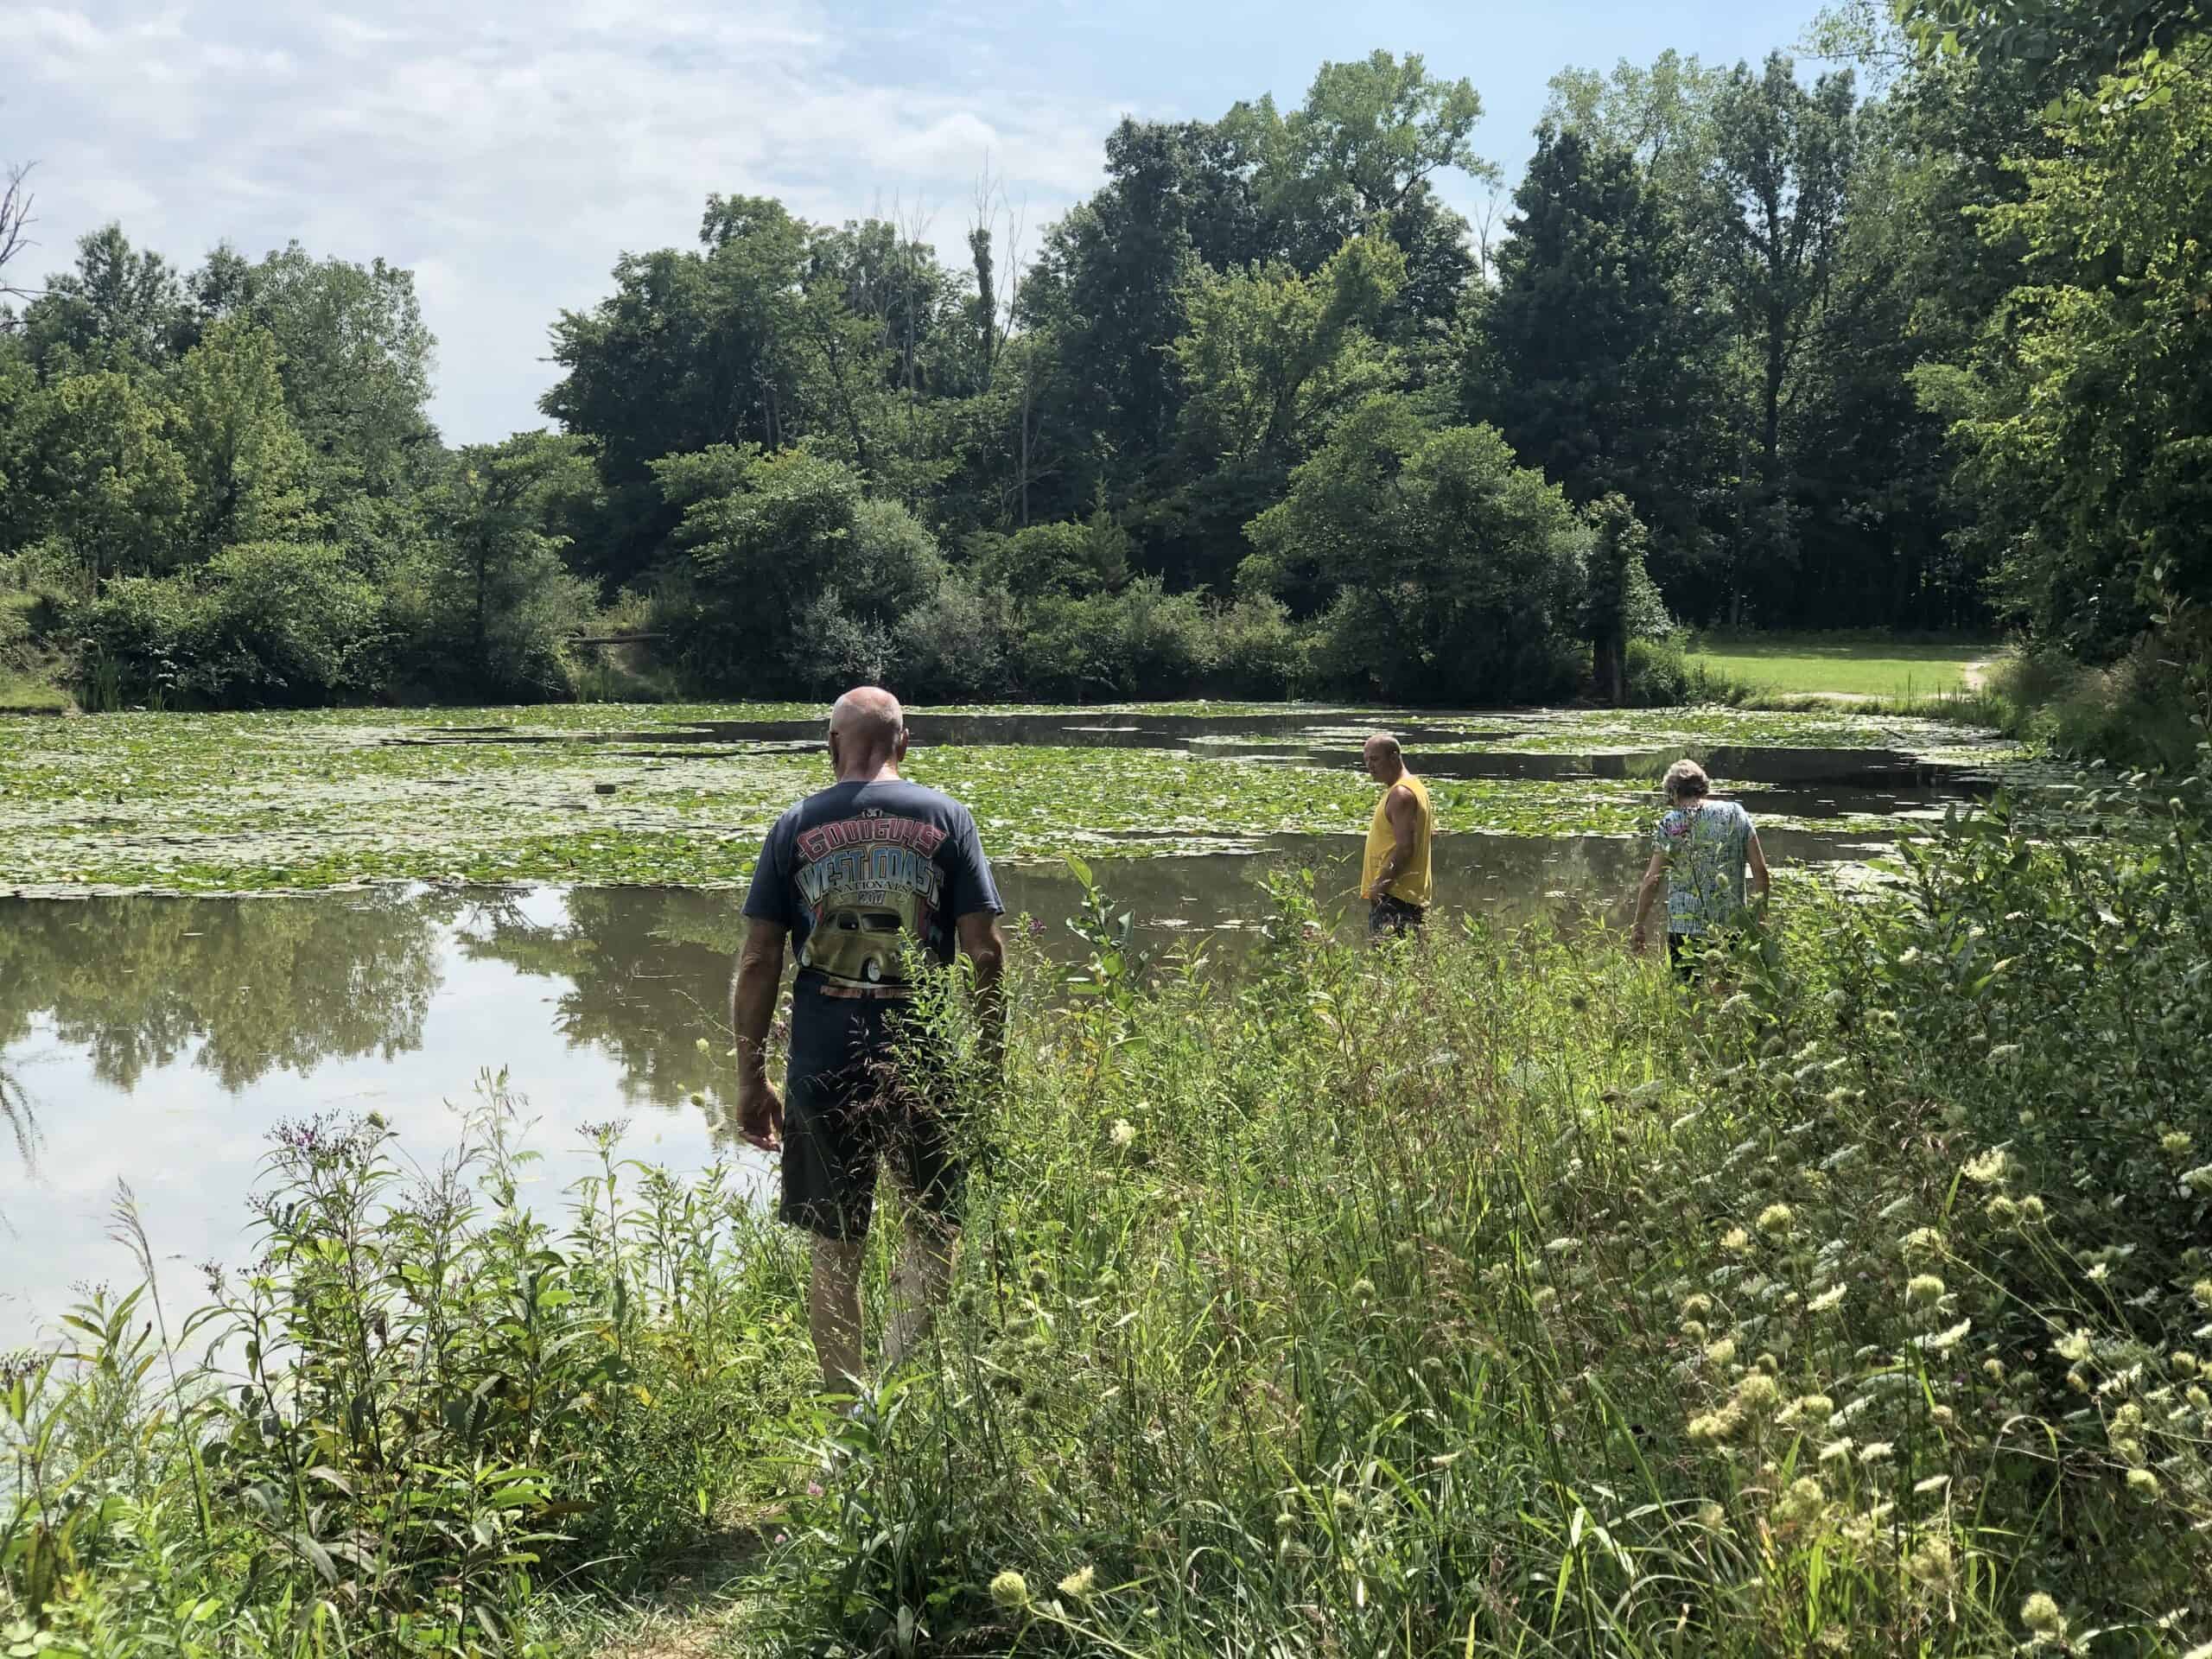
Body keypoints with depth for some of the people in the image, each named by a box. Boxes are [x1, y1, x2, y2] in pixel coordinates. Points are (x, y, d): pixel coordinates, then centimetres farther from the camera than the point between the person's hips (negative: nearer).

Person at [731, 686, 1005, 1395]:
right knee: (933, 1230, 15)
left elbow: (757, 963, 0)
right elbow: (985, 950, -4)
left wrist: (751, 1080, 6)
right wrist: (992, 1062, 5)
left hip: (824, 1069, 1)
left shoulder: (795, 827, 3)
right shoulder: (945, 818, 1)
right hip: (926, 1063, -1)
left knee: (835, 1248, 12)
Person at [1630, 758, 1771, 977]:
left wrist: (1639, 926, 3)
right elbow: (1760, 870, 2)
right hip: (1732, 926, 3)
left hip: (1684, 928, -2)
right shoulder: (1737, 814, 3)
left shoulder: (1670, 824, -5)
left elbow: (1652, 881, -7)